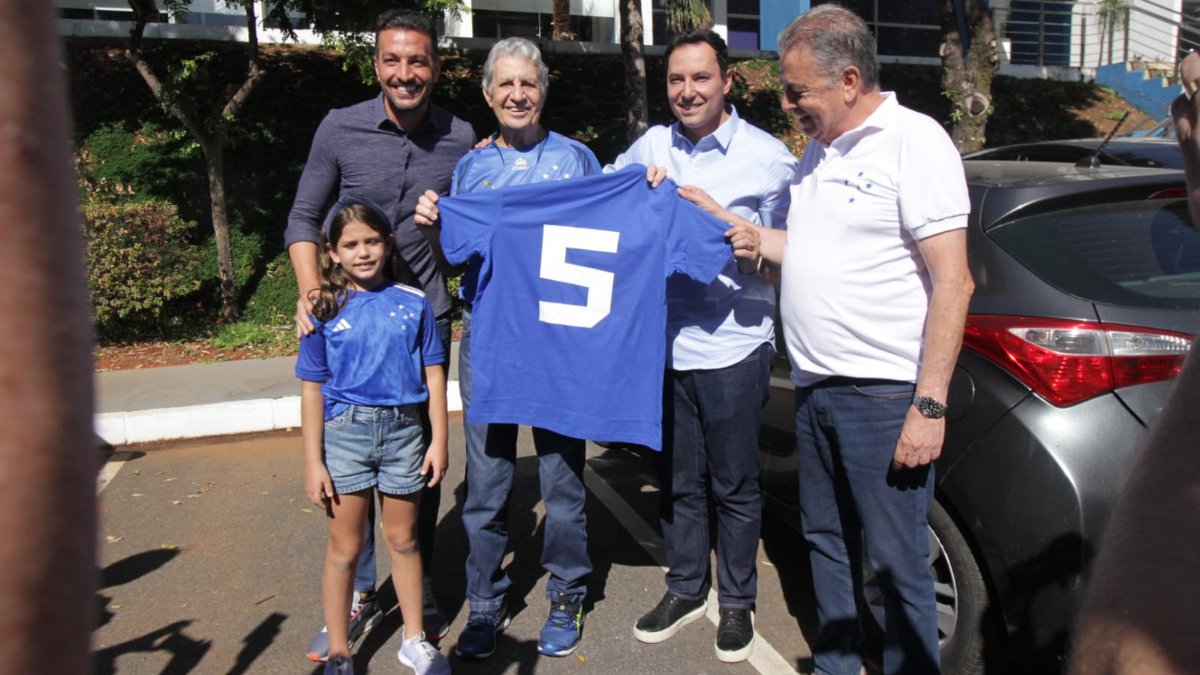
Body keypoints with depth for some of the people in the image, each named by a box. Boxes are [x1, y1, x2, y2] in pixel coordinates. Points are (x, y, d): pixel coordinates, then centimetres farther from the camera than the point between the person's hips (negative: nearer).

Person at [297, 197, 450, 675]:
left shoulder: (412, 303, -2)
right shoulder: (325, 311, -4)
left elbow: (433, 375, 3)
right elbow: (312, 389, -3)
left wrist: (438, 440, 0)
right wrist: (313, 462, -5)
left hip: (404, 430, 1)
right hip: (345, 433, -1)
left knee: (403, 540, 15)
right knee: (345, 548, 9)